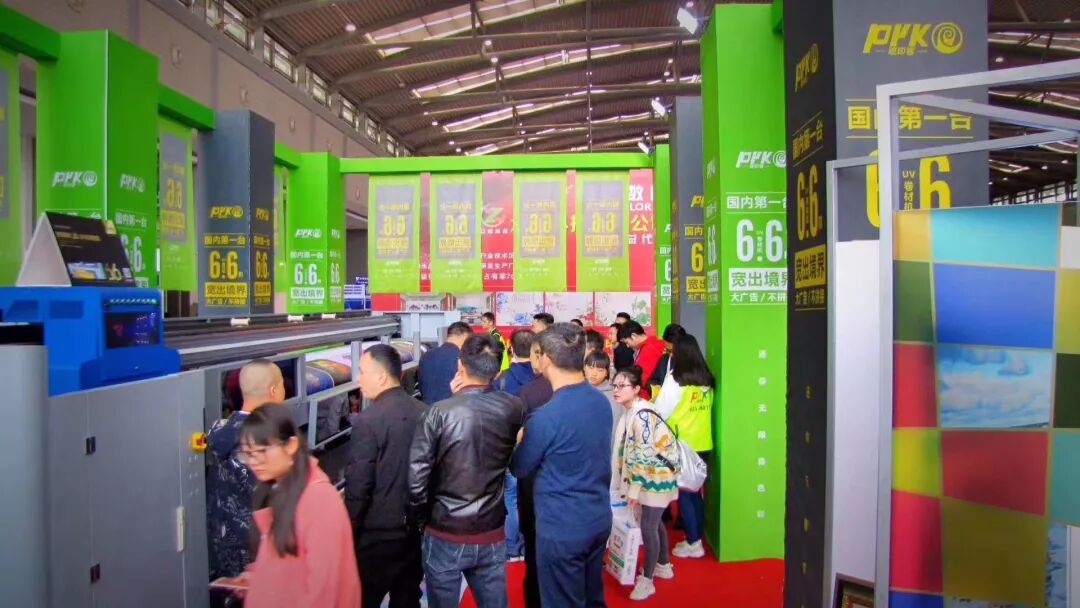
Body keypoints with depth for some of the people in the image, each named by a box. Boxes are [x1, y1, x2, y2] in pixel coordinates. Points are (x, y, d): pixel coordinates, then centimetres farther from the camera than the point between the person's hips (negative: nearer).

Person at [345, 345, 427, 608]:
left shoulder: (369, 420, -18)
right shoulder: (423, 412, 1)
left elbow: (358, 486, -17)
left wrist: (348, 534, -6)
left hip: (378, 533, -6)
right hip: (416, 527, 6)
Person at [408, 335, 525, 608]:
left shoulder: (441, 412, -19)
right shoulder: (514, 409, -8)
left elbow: (417, 475, -17)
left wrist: (420, 518, -1)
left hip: (446, 535, -3)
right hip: (492, 535, 3)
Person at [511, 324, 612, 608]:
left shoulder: (546, 417, -24)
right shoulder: (602, 402, -2)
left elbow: (520, 469, -8)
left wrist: (521, 440, 11)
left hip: (561, 529, -7)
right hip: (599, 520, 7)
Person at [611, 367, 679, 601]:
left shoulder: (642, 415, -24)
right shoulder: (630, 413, 4)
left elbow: (644, 455, -25)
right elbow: (629, 452, 12)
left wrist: (634, 488, -20)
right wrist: (631, 485, 12)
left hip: (657, 475, -9)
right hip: (650, 475, 9)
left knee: (648, 526, -6)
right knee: (655, 522, 20)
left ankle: (646, 580, 6)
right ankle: (664, 566, 37)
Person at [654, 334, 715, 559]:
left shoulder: (675, 380, -14)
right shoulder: (707, 380, 3)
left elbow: (660, 412, -11)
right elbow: (704, 408, 8)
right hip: (703, 444, 6)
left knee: (684, 493, 5)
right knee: (695, 491, 16)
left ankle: (693, 543, 9)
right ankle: (696, 538, 23)